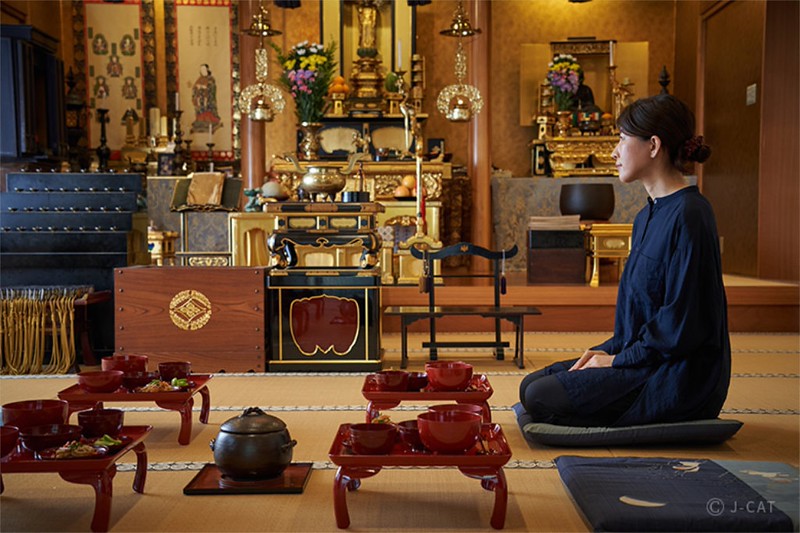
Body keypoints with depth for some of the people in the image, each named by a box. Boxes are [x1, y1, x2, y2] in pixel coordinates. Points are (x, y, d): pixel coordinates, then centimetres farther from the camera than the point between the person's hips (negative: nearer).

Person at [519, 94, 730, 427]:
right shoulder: (648, 216, 13)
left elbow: (682, 322, -22)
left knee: (541, 399, -15)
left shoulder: (688, 215, -19)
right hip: (643, 359, 10)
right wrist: (609, 349, 5)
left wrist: (619, 359, -13)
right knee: (531, 385, 3)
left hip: (679, 380, -10)